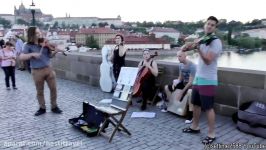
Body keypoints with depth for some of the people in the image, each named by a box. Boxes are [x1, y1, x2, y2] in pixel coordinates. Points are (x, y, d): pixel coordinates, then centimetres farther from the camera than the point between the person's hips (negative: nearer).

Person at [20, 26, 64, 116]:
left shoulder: (44, 43, 4)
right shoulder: (28, 46, -4)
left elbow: (49, 55, 9)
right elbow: (21, 57, -13)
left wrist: (56, 51, -9)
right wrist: (32, 54, -25)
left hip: (48, 69, 3)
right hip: (37, 71, -2)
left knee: (53, 89, 5)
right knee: (39, 91, 9)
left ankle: (54, 107, 20)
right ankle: (42, 108, 25)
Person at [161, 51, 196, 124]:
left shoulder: (192, 66, -24)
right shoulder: (180, 65, 1)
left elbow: (191, 82, -27)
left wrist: (181, 92, -29)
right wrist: (176, 82, -11)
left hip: (191, 84, -8)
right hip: (183, 82, 9)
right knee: (167, 87, 7)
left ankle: (190, 116, -36)